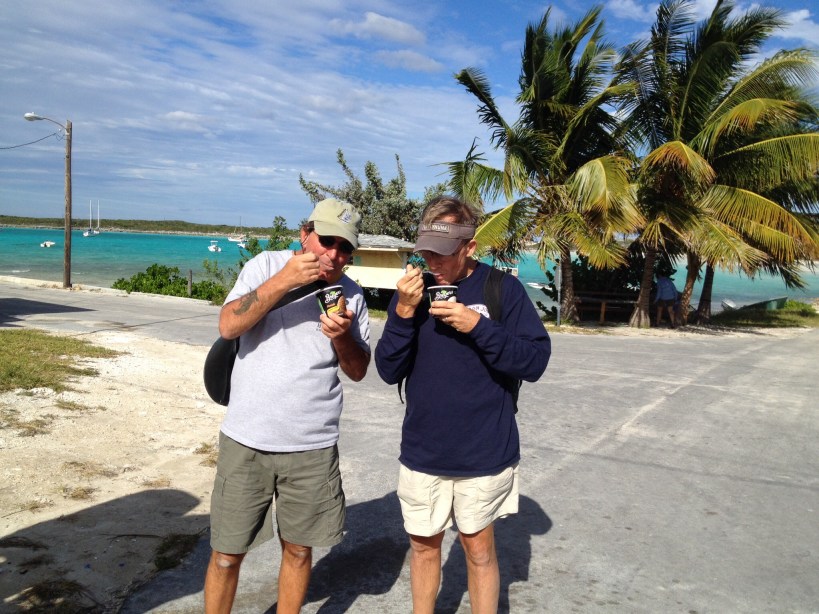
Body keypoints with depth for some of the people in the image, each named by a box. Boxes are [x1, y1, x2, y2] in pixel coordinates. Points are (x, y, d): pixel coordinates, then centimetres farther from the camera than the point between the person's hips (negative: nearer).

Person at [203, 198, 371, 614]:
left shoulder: (351, 296, 3)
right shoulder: (266, 266, -4)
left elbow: (358, 371, 5)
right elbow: (228, 326, -15)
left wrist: (343, 337, -16)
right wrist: (282, 281, -25)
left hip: (313, 447, 2)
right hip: (246, 440, -2)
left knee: (299, 549, 15)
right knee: (227, 553, 8)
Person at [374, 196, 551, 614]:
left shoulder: (502, 288, -8)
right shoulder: (414, 289, 0)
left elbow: (535, 361, -12)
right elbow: (389, 371, -3)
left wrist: (477, 325, -23)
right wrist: (404, 312, -18)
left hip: (484, 452, -3)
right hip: (422, 452, 3)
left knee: (479, 548, 12)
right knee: (423, 545, 16)